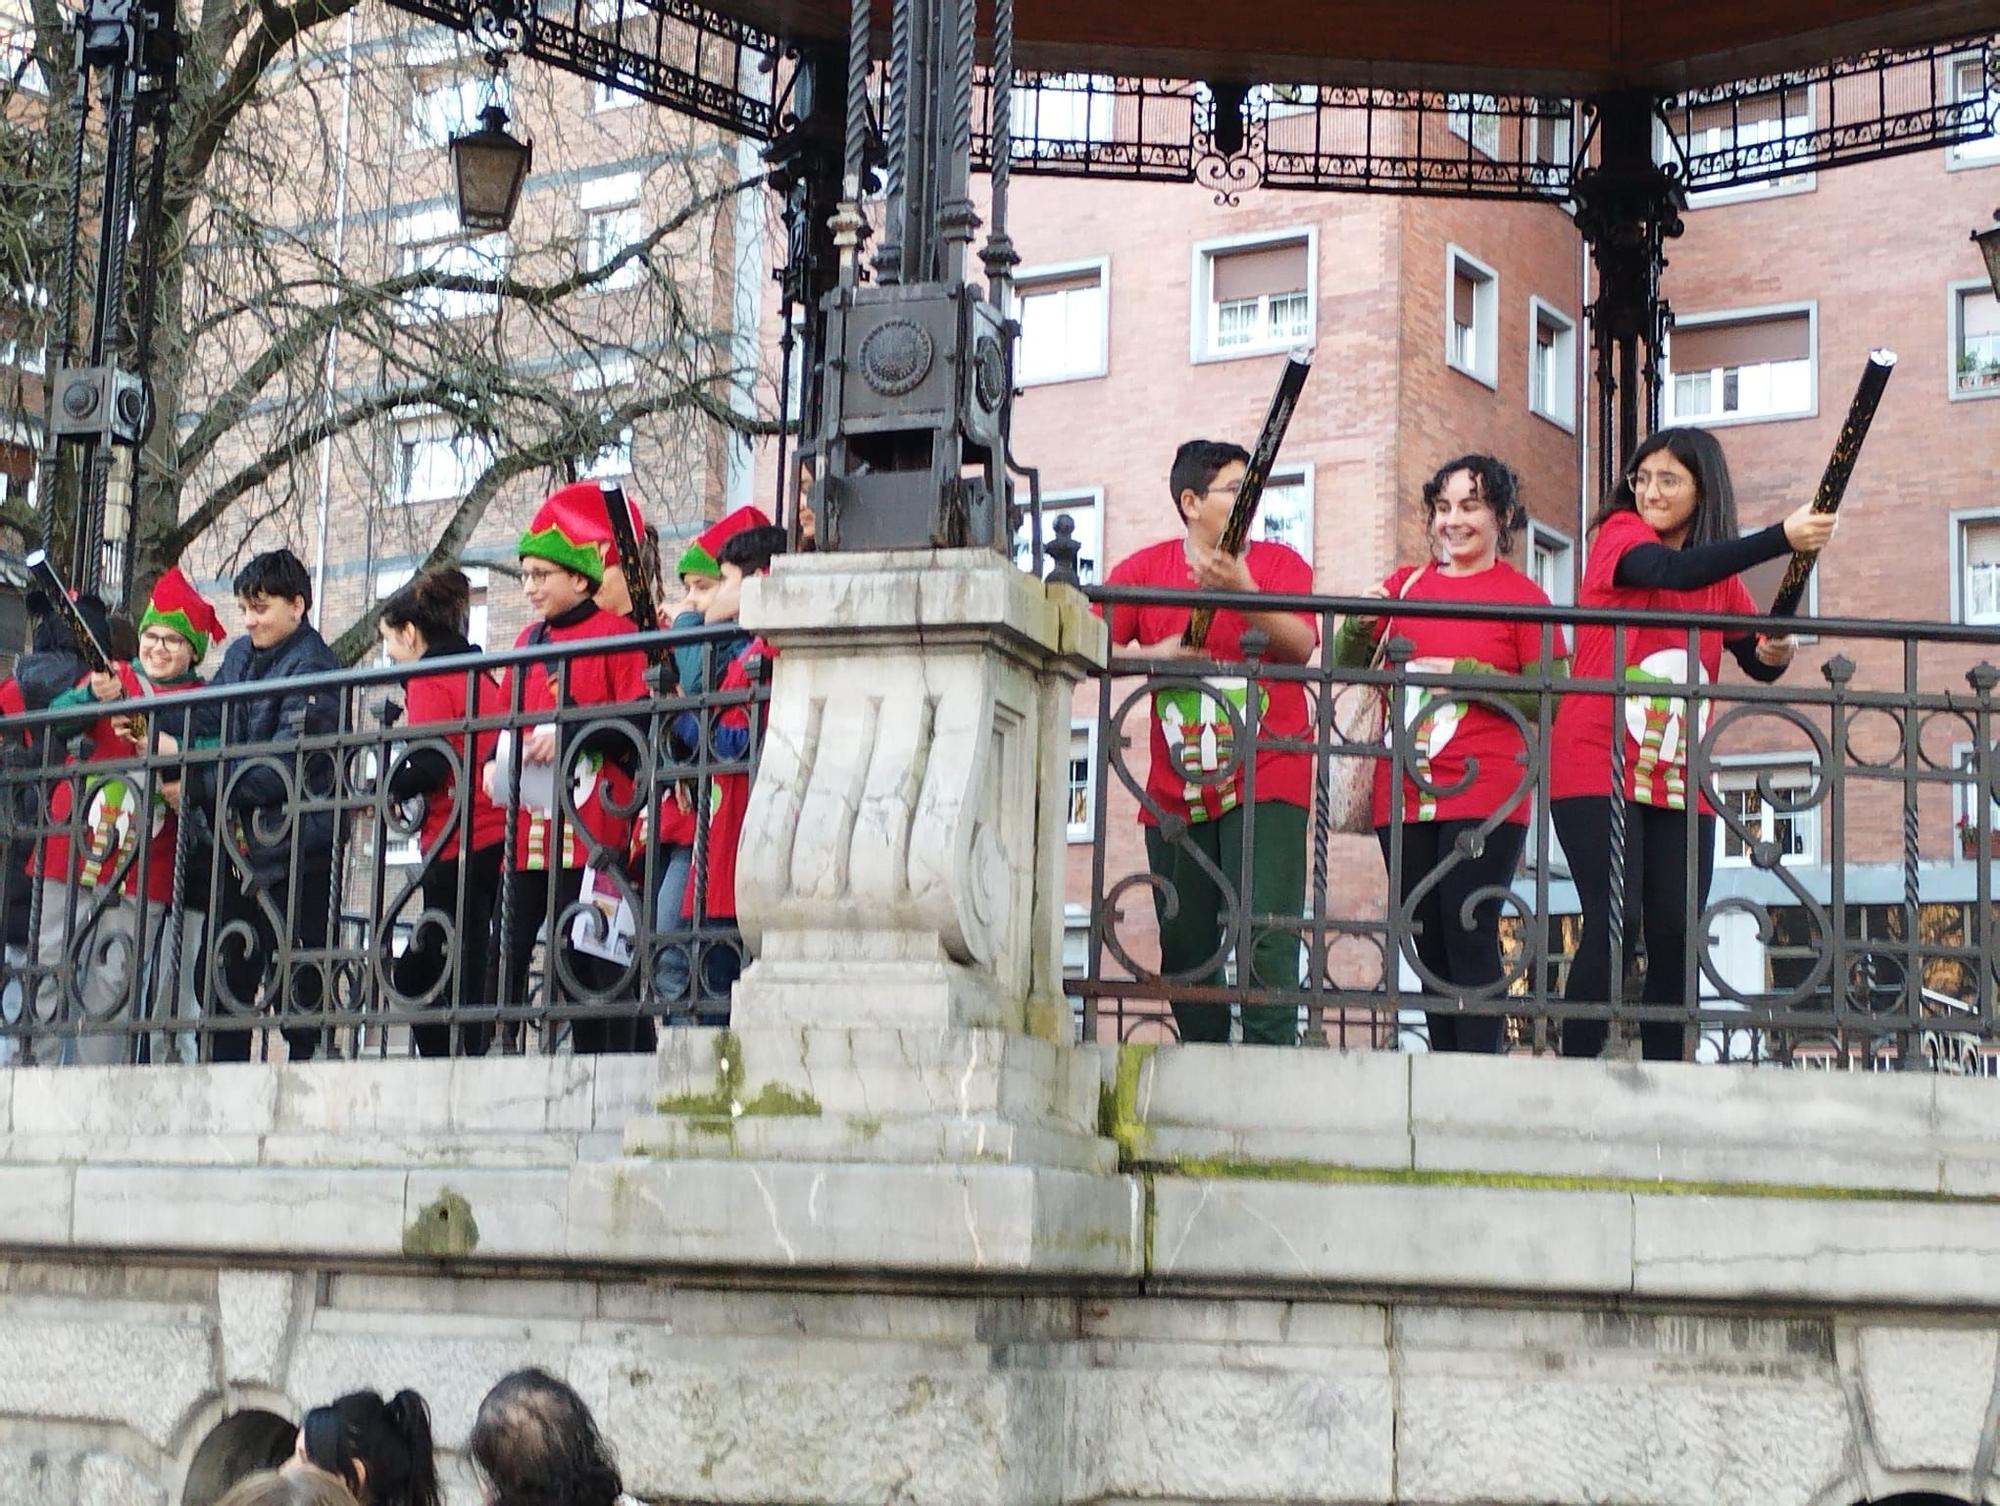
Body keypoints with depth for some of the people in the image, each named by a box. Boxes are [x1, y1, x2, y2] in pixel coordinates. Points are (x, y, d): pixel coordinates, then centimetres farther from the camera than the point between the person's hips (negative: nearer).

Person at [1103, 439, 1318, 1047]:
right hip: (1176, 792, 3)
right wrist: (1156, 655, -14)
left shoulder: (1278, 562, 6)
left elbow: (1301, 645, -11)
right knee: (1184, 949, 5)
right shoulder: (1144, 569, 9)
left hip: (1265, 785, -2)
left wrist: (1242, 592, -24)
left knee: (1265, 942, -13)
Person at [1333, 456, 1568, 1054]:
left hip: (1484, 796, -5)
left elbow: (1548, 699, -6)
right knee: (1429, 940, 7)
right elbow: (1346, 666, 13)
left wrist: (1464, 673, -14)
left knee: (1468, 936, -11)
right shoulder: (1405, 584, 15)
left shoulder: (1521, 595, 2)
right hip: (1405, 796, 5)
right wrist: (1358, 623, -7)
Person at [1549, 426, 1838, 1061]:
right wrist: (1782, 538, -28)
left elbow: (1758, 661, 17)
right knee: (1615, 922, -16)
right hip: (1597, 769, -5)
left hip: (1679, 786, 5)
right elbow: (1675, 572, -22)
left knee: (1676, 937, 0)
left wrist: (1775, 653, -8)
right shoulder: (1618, 533, -1)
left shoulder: (1721, 578, 16)